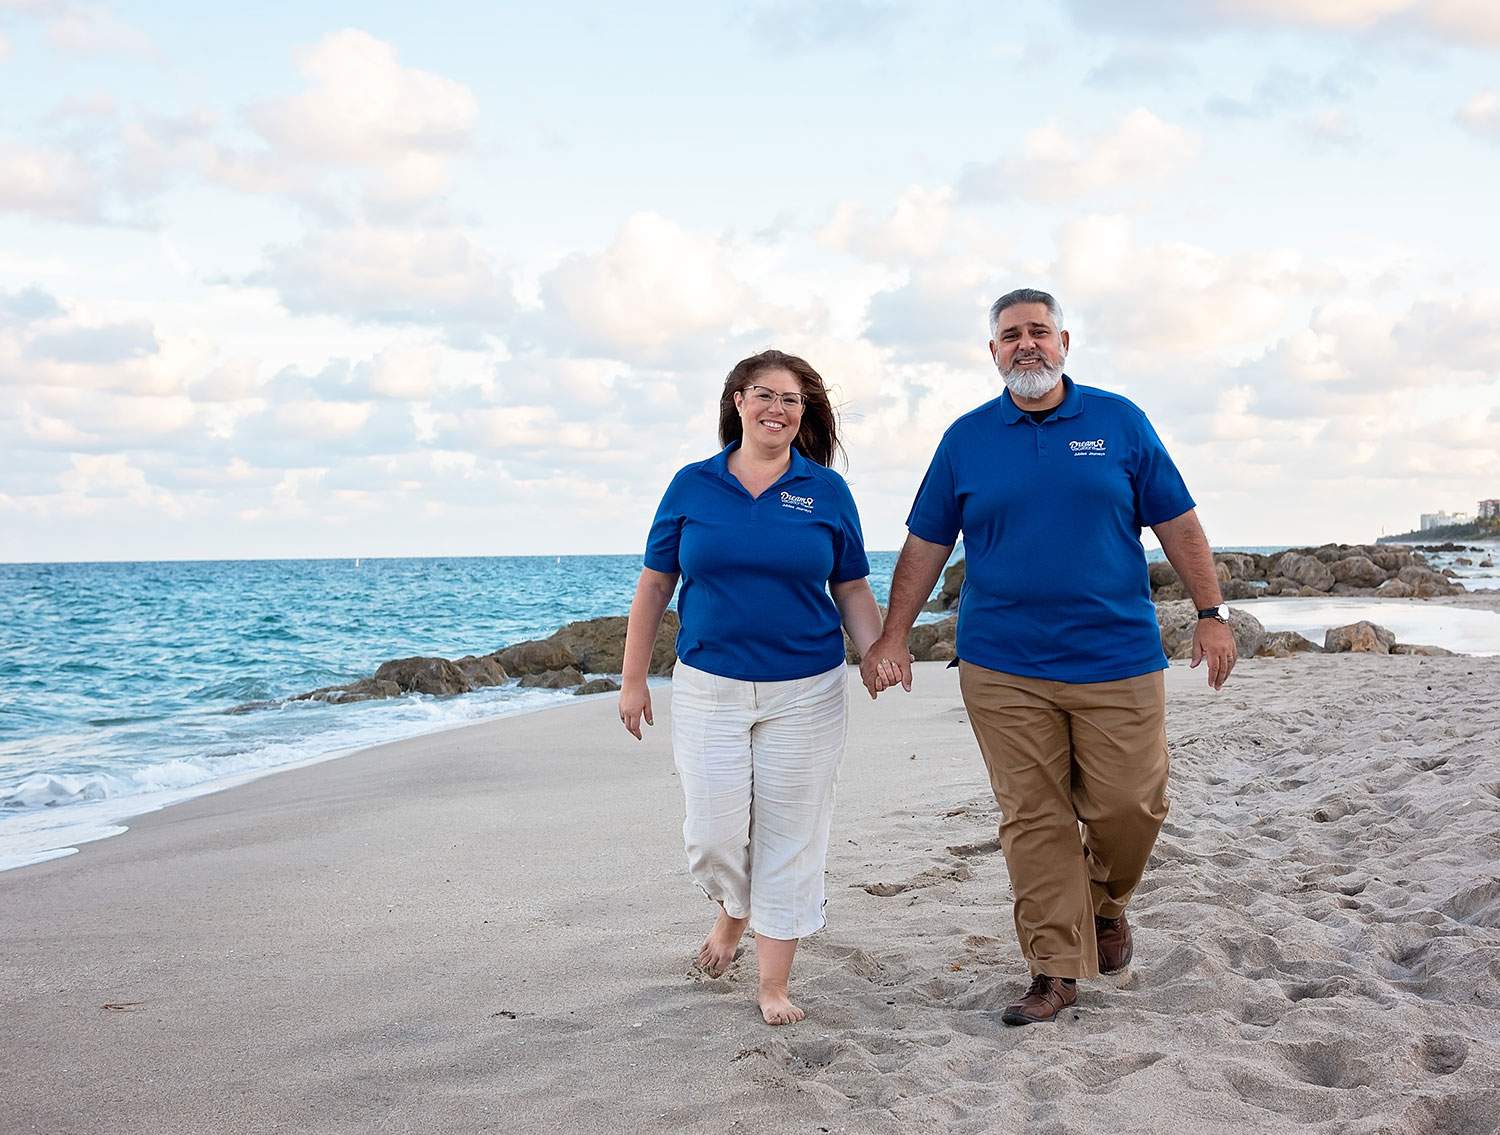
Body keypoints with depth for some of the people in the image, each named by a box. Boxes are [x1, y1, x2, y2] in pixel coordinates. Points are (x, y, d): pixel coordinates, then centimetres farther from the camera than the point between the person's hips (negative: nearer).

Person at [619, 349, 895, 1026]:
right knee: (713, 836, -3)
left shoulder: (827, 492, 3)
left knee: (790, 840, 3)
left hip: (805, 691, 0)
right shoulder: (692, 486, 3)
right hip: (709, 689, 0)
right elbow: (654, 587, 7)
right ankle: (734, 908, 31)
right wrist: (633, 679, 5)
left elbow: (853, 591, 6)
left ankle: (774, 985, 15)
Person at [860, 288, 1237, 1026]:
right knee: (1033, 821, 1)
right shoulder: (966, 439, 6)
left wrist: (1211, 613, 2)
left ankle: (1106, 903, 31)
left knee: (1129, 806, 1)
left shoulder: (1120, 423, 5)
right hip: (1003, 668, 1)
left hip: (1116, 659, 0)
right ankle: (1057, 970, 9)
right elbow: (925, 545, 10)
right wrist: (892, 637, 5)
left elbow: (1177, 524, 6)